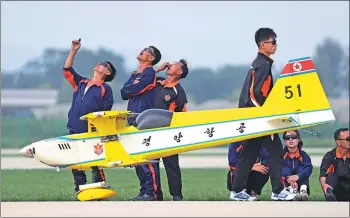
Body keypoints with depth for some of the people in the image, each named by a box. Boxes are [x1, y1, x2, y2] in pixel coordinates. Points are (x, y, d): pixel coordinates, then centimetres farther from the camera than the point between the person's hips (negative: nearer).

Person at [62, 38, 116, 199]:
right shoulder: (80, 83, 19)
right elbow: (67, 70, 22)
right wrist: (73, 51, 16)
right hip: (75, 130, 5)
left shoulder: (105, 89, 3)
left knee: (96, 164, -7)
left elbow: (106, 112, -3)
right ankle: (80, 192, 12)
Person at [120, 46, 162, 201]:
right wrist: (134, 87, -4)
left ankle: (151, 192, -15)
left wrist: (130, 88, 6)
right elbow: (124, 93, 11)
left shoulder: (149, 72, -3)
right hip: (132, 120, 9)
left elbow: (135, 89, -14)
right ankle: (143, 190, 12)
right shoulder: (134, 75, 21)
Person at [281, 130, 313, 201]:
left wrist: (298, 176, -37)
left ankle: (303, 190, -41)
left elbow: (309, 168, -16)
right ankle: (293, 191, -46)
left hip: (300, 183, 1)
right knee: (285, 169, -22)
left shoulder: (303, 155, 3)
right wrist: (290, 180, -34)